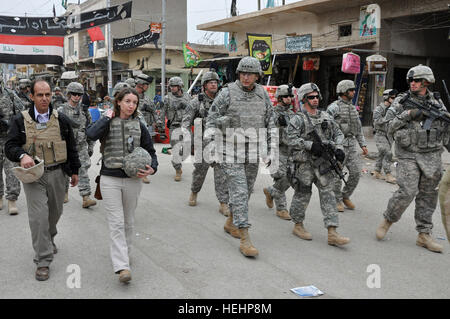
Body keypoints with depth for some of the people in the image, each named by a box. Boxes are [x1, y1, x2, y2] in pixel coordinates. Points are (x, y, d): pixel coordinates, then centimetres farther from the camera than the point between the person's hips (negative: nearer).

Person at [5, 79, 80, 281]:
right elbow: (10, 147, -4)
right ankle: (43, 261, -3)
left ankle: (49, 240, 45)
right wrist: (22, 155, -26)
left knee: (55, 212, 16)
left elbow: (71, 147, 13)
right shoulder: (20, 120, -1)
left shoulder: (61, 120, 6)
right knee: (38, 216, -10)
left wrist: (74, 170, 13)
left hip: (57, 174, 3)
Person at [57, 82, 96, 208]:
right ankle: (65, 192, 32)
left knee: (83, 171, -8)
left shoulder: (84, 110, 5)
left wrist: (90, 146, 8)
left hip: (81, 146, 1)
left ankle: (86, 198, -11)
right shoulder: (61, 110, -2)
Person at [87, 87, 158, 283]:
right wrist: (107, 118, -12)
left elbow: (150, 150, 11)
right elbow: (91, 135, -22)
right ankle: (122, 266, -8)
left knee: (128, 222, 16)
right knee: (116, 223, -7)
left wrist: (152, 168, -7)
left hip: (132, 179, 3)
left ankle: (124, 254, 37)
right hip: (110, 179, -3)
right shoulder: (107, 122, -1)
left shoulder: (139, 126, 5)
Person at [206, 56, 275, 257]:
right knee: (239, 192, -10)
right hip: (231, 152, -5)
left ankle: (231, 223, 37)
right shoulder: (227, 93, -7)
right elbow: (211, 120, -3)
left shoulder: (263, 95, 7)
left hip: (253, 153, 5)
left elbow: (270, 123, 14)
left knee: (246, 190, 15)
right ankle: (245, 238, -8)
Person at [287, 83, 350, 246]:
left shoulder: (326, 117, 13)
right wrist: (310, 145, -23)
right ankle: (298, 226, 26)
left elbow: (338, 133, 17)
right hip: (304, 163, -5)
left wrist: (338, 148, -1)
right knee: (302, 195, 5)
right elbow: (291, 139, -15)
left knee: (328, 194, -2)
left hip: (323, 162, 5)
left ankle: (332, 234, -3)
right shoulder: (297, 119, -5)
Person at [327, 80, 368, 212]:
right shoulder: (333, 107, -8)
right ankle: (337, 200, 15)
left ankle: (346, 196, 20)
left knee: (356, 173, 2)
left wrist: (363, 145, 13)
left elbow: (358, 129, 20)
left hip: (351, 145, 7)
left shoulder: (353, 108, 15)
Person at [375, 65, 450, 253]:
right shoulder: (401, 101, 0)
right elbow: (389, 126, -5)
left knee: (428, 196, 6)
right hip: (408, 155, -3)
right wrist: (406, 115, -17)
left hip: (432, 156, 4)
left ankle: (424, 235, 15)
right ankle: (387, 220, 11)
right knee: (407, 192, -13)